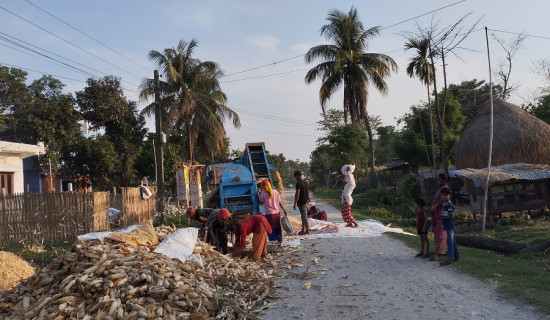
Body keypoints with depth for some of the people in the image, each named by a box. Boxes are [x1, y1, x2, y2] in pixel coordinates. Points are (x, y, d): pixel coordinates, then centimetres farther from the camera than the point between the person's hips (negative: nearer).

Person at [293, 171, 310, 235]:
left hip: (301, 202, -9)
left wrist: (295, 203, -17)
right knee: (303, 216, 17)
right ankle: (303, 230, 25)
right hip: (306, 201, 9)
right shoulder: (306, 182, 9)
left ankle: (307, 231, 4)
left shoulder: (298, 183, -18)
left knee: (304, 217, -2)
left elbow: (297, 194, -21)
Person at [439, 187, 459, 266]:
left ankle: (449, 259, -12)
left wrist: (442, 217, -14)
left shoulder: (450, 205, -16)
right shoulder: (444, 205, 13)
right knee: (452, 241, 16)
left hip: (450, 226, -10)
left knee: (450, 241, -10)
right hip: (447, 226, 10)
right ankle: (455, 256, 26)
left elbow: (451, 216, -21)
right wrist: (441, 217, 4)